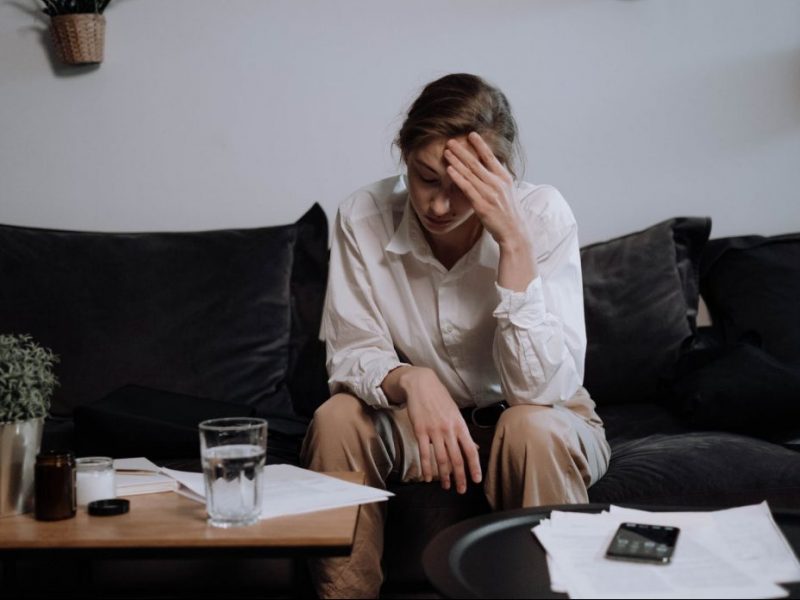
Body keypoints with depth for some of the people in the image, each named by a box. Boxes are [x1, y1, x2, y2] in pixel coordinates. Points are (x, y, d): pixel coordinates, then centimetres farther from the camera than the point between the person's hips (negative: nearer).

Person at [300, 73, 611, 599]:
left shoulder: (542, 214, -21)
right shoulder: (364, 216, -15)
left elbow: (541, 389, -27)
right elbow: (351, 357, -12)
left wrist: (514, 242, -34)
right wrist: (411, 381, -35)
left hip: (545, 425, -2)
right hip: (419, 423, 2)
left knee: (532, 429, -33)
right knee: (337, 420, -24)